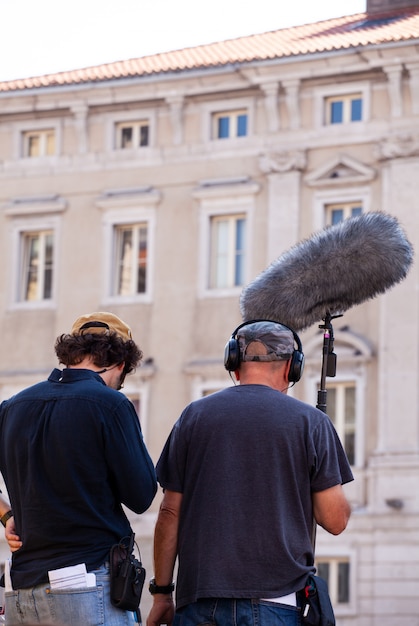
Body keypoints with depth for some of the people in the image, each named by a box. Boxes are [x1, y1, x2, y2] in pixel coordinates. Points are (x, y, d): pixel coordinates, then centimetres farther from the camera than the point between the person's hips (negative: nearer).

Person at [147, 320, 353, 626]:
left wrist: (161, 593, 13)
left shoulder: (194, 415, 9)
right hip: (276, 601, -2)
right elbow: (335, 520, 1)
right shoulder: (311, 421, 3)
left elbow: (170, 513, 7)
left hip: (200, 601, 2)